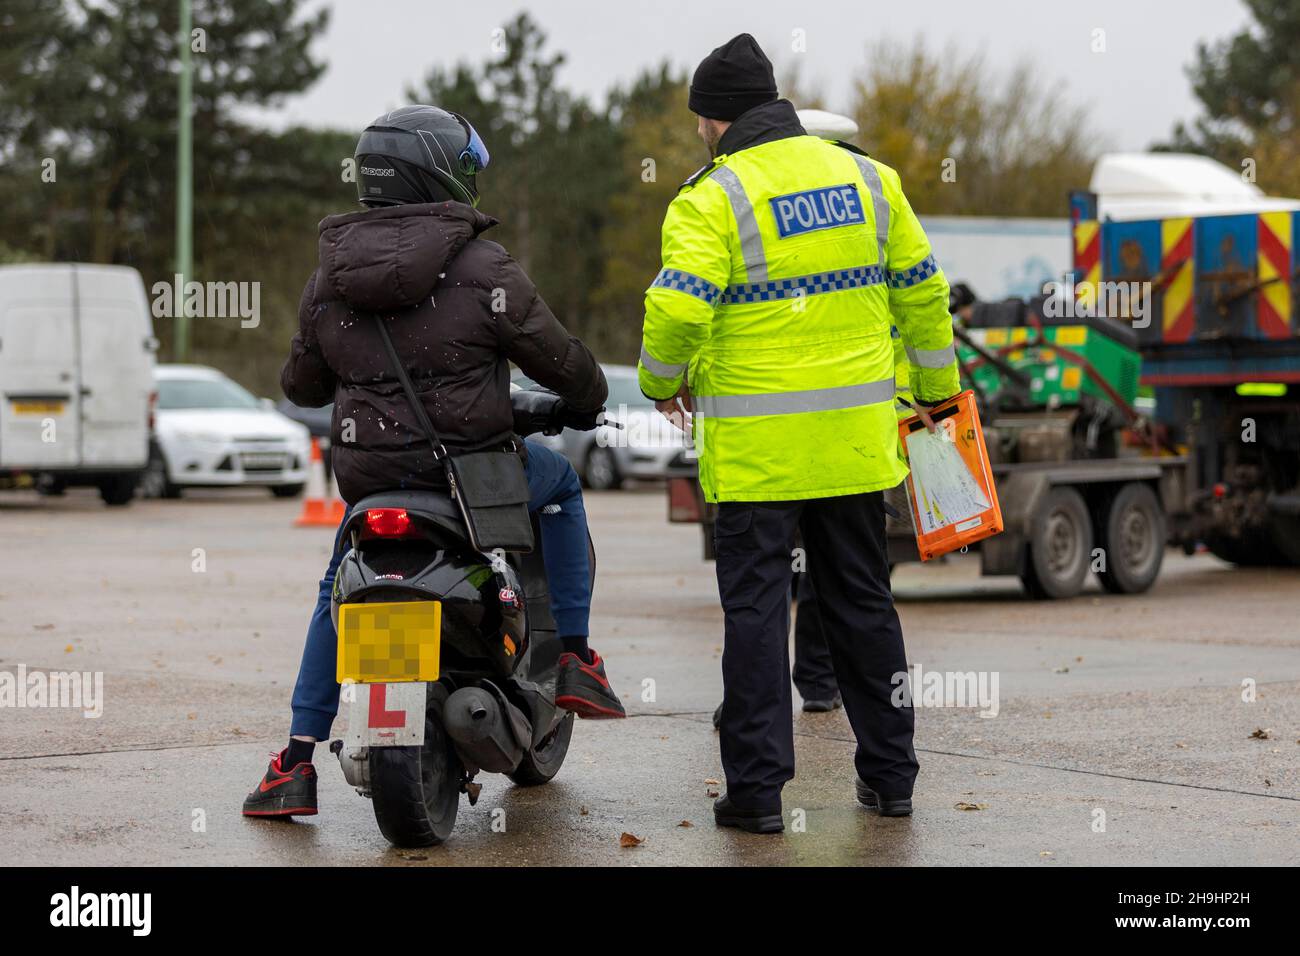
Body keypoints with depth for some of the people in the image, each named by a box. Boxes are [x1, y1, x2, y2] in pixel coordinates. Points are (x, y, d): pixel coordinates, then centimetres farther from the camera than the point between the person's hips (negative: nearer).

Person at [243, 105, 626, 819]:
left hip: (364, 476, 4)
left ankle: (297, 763, 16)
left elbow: (301, 384, 15)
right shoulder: (480, 268, -10)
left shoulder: (327, 279, 4)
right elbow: (558, 359, -3)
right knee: (560, 482, 27)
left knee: (338, 593, 27)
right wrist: (588, 399, 20)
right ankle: (572, 658, 20)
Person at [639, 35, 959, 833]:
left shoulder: (712, 199, -11)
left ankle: (757, 788, 1)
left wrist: (664, 383, 1)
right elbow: (921, 290, 13)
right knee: (863, 601, 15)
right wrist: (937, 386, 25)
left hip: (756, 448, -5)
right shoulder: (868, 179, 6)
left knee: (756, 607, 1)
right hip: (854, 438, 5)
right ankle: (889, 774, 20)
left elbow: (678, 311, -19)